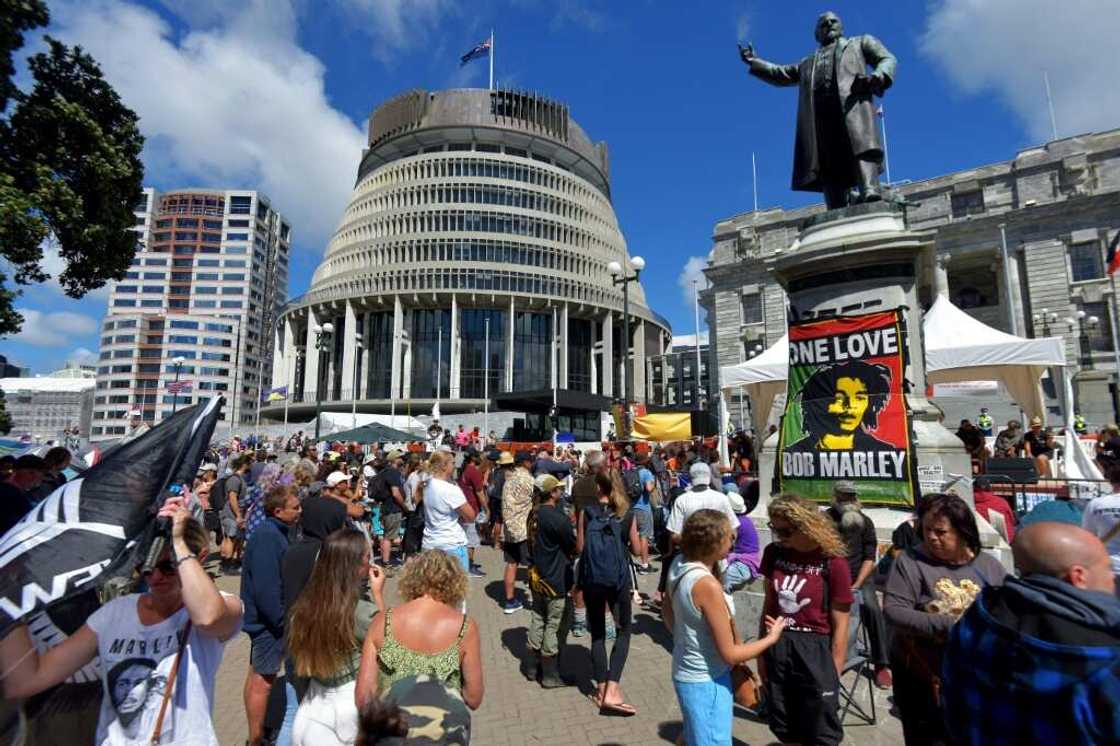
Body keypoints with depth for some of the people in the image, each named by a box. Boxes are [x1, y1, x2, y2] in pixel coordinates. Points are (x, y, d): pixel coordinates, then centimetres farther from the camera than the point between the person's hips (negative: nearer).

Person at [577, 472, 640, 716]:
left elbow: (579, 548, -1)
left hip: (591, 578, 1)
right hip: (619, 578, 0)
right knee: (623, 631, 12)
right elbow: (636, 548, 4)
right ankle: (612, 690, 0)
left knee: (597, 634, 15)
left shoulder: (586, 512, -3)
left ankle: (601, 690, 19)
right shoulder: (627, 514, -1)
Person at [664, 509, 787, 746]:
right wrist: (772, 638, -9)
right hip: (707, 681, -7)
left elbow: (668, 614, 9)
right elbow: (730, 654, -21)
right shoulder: (708, 585, -31)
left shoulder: (679, 566, -8)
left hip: (686, 673, 7)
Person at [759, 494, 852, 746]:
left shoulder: (833, 562, -15)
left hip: (814, 652, -4)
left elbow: (840, 625, -9)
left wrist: (833, 673, -6)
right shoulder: (774, 553, -2)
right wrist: (761, 652, 9)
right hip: (776, 648, 4)